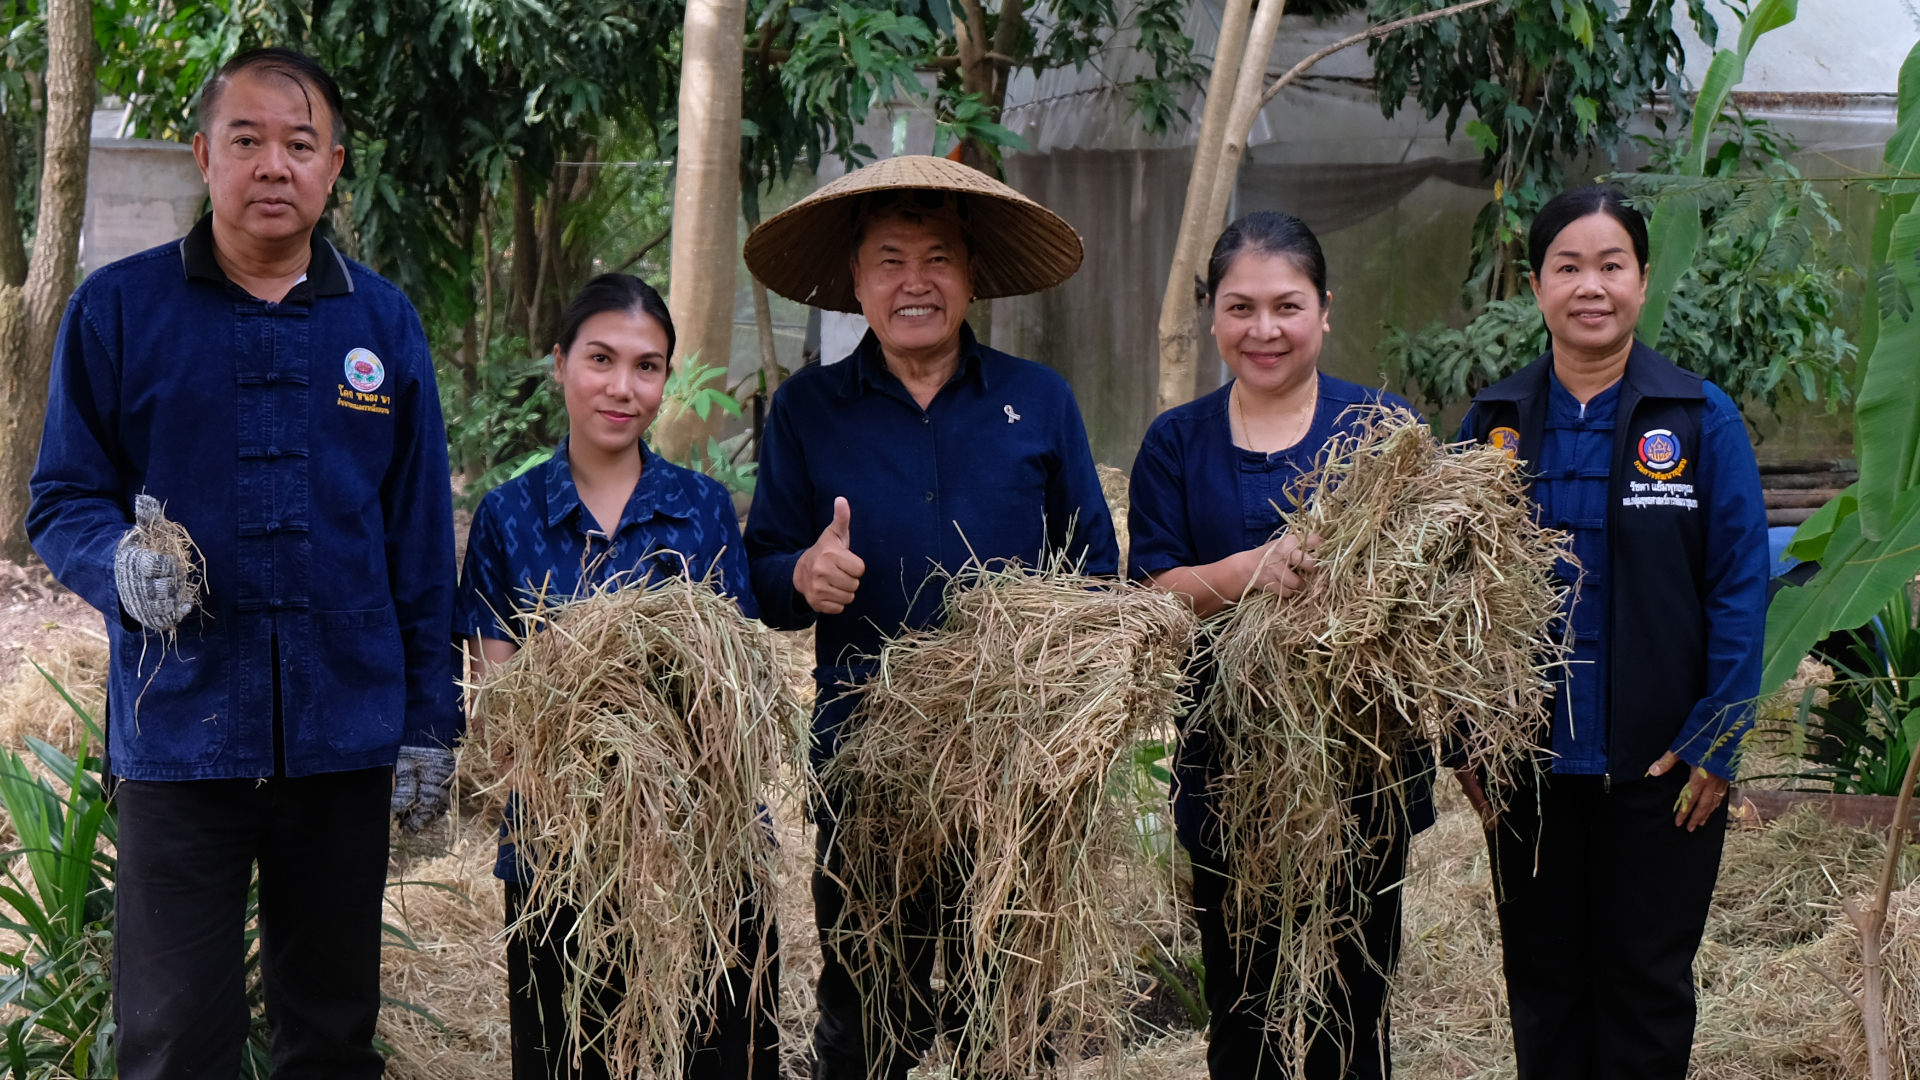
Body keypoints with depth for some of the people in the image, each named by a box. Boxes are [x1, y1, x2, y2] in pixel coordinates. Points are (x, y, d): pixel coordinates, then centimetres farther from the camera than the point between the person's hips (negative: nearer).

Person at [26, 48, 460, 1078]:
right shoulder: (116, 308, -1)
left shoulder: (383, 322, 6)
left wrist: (429, 721, 6)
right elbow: (62, 499, 2)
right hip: (179, 729, -2)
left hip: (344, 733, 2)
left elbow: (419, 536, 8)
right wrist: (120, 563, -21)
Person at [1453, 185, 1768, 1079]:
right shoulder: (1495, 423, 2)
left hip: (1658, 767, -2)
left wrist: (1715, 739, -10)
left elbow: (1739, 587, -5)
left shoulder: (1701, 419, -4)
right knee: (1542, 981, 12)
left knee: (1647, 987, 9)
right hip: (1527, 763, 2)